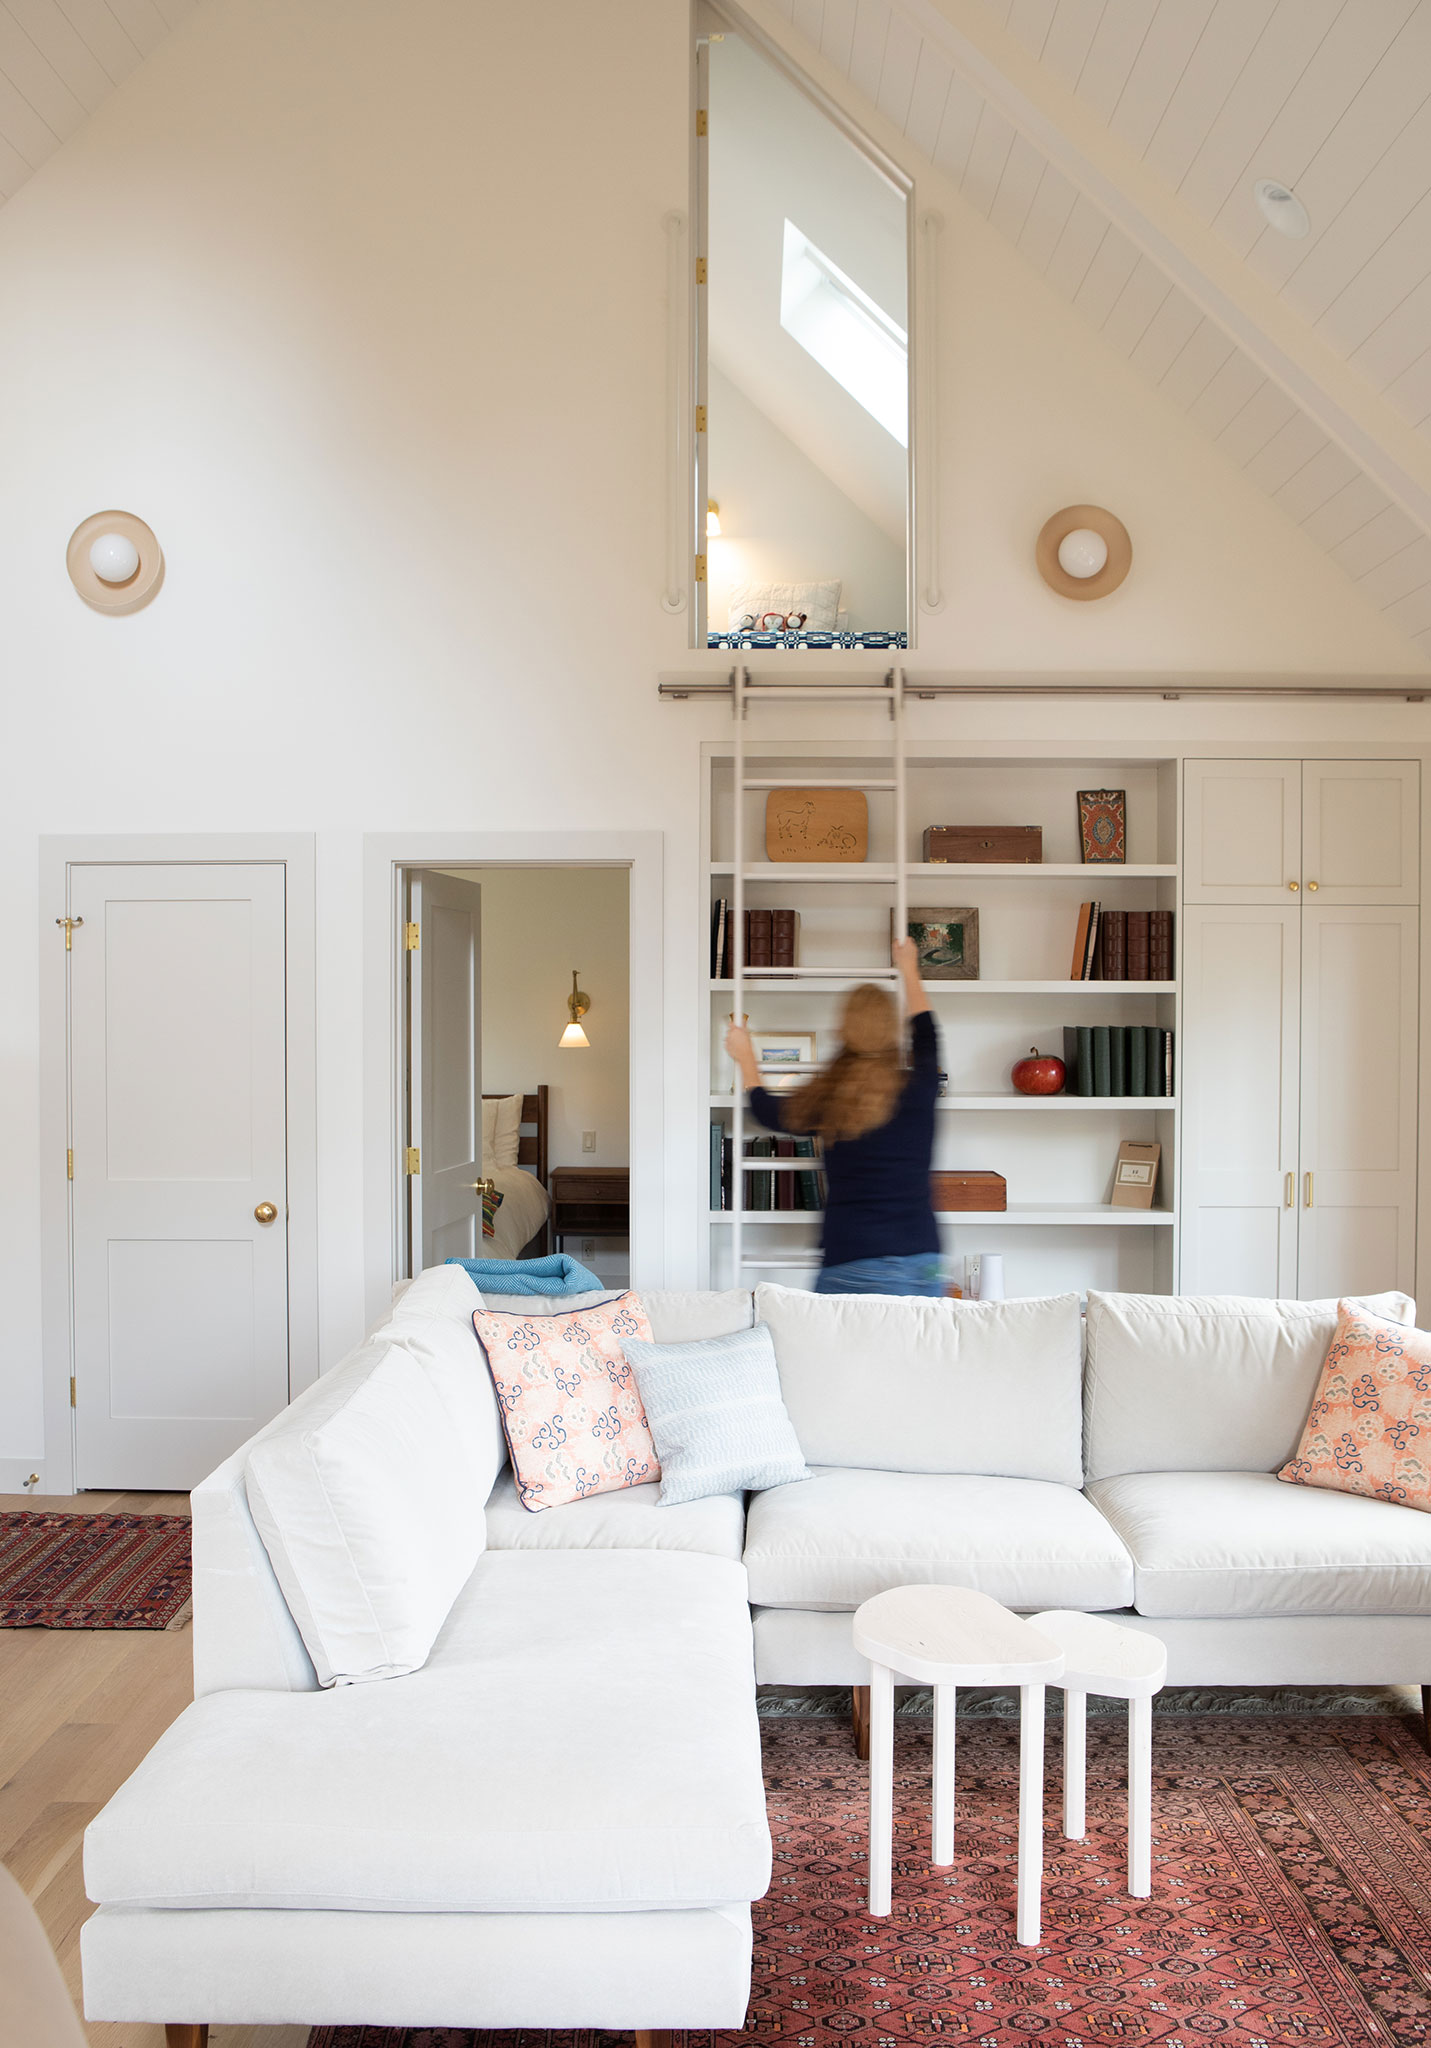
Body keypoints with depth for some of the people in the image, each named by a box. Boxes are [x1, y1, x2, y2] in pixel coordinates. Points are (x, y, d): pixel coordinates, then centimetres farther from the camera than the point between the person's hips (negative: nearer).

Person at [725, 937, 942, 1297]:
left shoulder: (827, 1099, -5)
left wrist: (745, 1058, 35)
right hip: (923, 1266, 2)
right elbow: (925, 1031, 22)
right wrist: (909, 970, 40)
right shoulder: (919, 1089, -1)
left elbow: (766, 1111, 17)